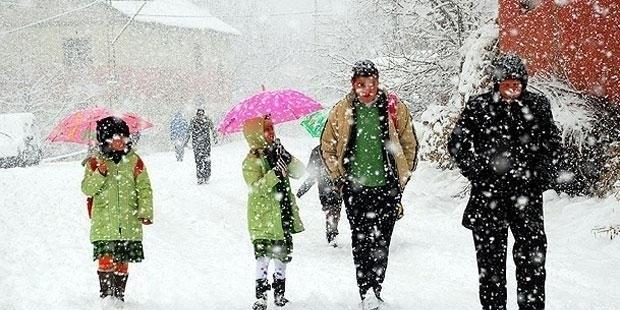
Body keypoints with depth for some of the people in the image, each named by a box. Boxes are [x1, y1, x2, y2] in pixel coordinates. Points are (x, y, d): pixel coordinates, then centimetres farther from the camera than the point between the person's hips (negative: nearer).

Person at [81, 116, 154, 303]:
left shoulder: (134, 161, 7)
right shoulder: (95, 163, 3)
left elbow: (144, 188, 6)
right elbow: (87, 189, -3)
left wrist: (145, 211, -5)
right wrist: (99, 175, -20)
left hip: (129, 224, 2)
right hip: (104, 223, -2)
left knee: (122, 262, 6)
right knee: (106, 259, -13)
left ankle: (119, 295, 18)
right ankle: (106, 294, -4)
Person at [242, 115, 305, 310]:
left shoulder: (276, 153, 9)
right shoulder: (251, 162, -11)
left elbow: (298, 172, 4)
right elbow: (256, 187, -22)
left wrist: (287, 159, -13)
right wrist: (275, 174, -31)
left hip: (284, 216, 7)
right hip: (263, 219, -7)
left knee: (283, 254, 13)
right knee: (263, 255, -9)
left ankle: (279, 292, 27)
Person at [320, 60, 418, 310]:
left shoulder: (395, 108, 1)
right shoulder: (341, 111, 3)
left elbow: (409, 144, 10)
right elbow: (327, 147, 13)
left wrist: (403, 177, 8)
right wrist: (339, 178, 7)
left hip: (387, 186, -1)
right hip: (355, 188, 1)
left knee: (380, 241, -3)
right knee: (361, 242, -1)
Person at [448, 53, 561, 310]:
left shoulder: (538, 106, 3)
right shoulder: (478, 107, -2)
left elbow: (552, 144, 15)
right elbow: (457, 144, 6)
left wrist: (543, 175, 3)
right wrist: (477, 173, -6)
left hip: (527, 193, 1)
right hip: (488, 194, -1)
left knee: (532, 256, -1)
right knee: (490, 259, 6)